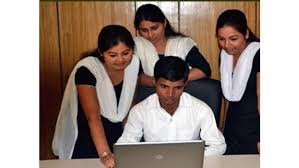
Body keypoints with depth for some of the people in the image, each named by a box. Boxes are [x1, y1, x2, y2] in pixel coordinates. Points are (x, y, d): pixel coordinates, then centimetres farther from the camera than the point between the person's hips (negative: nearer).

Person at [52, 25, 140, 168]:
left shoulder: (134, 63, -9)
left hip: (117, 137, 4)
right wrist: (105, 154, -40)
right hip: (84, 143, -4)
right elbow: (93, 117, -32)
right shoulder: (86, 70, -25)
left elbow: (130, 102, 3)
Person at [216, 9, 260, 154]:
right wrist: (227, 128, 13)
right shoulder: (224, 55, 6)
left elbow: (261, 98, -19)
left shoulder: (257, 55, -15)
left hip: (254, 131, -6)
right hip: (232, 131, 6)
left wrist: (261, 138, -22)